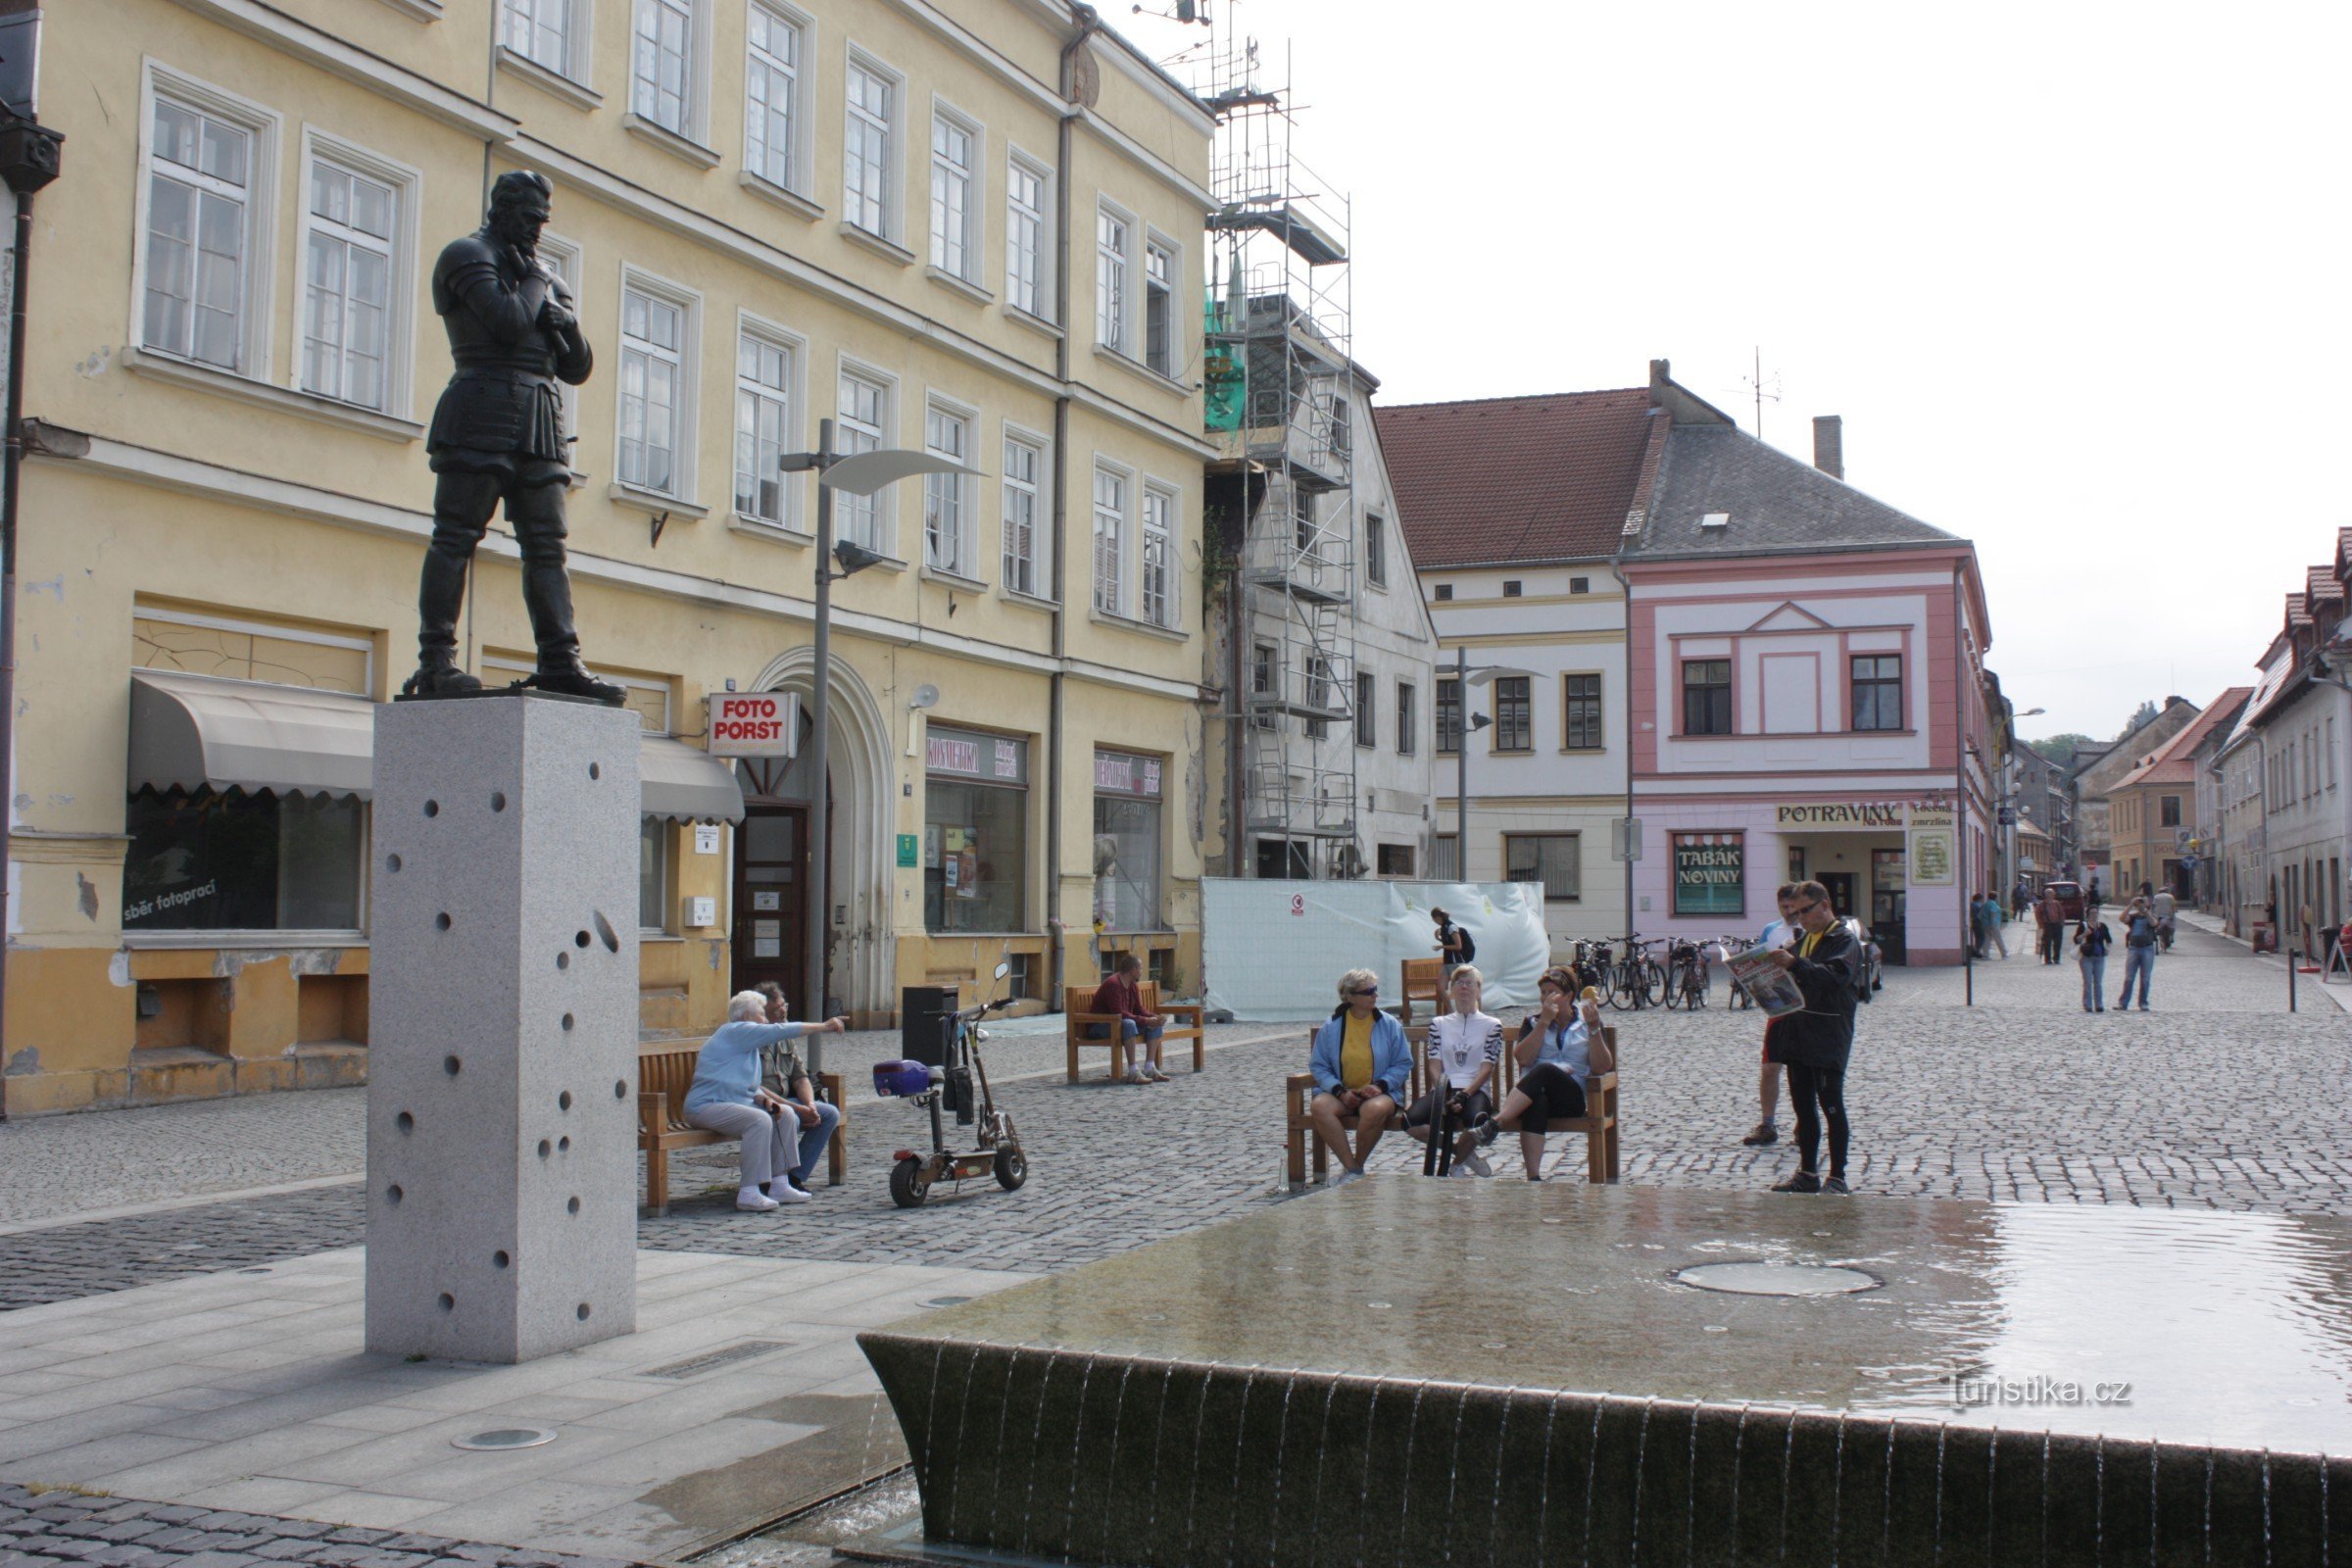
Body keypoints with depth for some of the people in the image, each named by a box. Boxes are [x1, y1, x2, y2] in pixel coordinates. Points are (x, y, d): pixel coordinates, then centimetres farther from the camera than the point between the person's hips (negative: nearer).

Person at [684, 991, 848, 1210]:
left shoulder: (745, 1039, 22)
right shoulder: (736, 1031, -9)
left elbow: (749, 1085, 23)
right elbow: (780, 1032, -16)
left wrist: (764, 1099, 2)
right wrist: (822, 1027, -12)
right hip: (706, 1107, -10)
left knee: (786, 1115, 1)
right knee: (759, 1120, -32)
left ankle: (779, 1184, -1)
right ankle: (749, 1193, -33)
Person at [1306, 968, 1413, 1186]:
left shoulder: (1389, 1025, 6)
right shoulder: (1331, 1027, 7)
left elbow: (1403, 1064, 5)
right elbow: (1318, 1066, 5)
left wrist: (1380, 1085, -13)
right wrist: (1340, 1091, -12)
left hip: (1378, 1093, -1)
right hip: (1341, 1093, 1)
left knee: (1375, 1109, -38)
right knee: (1319, 1107, -32)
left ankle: (1356, 1167, -15)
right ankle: (1352, 1168, -26)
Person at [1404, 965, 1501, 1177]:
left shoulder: (1491, 1025, 10)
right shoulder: (1439, 1024, 17)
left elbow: (1487, 1068, -1)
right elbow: (1435, 1065, 8)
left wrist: (1465, 1094, -17)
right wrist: (1442, 1090, -13)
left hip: (1475, 1090, -2)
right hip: (1444, 1090, 2)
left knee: (1476, 1120, -39)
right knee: (1410, 1121, -28)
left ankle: (1458, 1164, -5)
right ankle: (1465, 1152, -4)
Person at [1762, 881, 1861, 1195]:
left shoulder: (1845, 940, -7)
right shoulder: (1804, 940, 18)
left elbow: (1836, 977, -24)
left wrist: (1795, 964, -32)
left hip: (1827, 1038, -8)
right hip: (1798, 1036, 8)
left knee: (1831, 1106, -4)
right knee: (1804, 1107, 10)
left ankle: (1838, 1178, 1)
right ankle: (1807, 1174, 16)